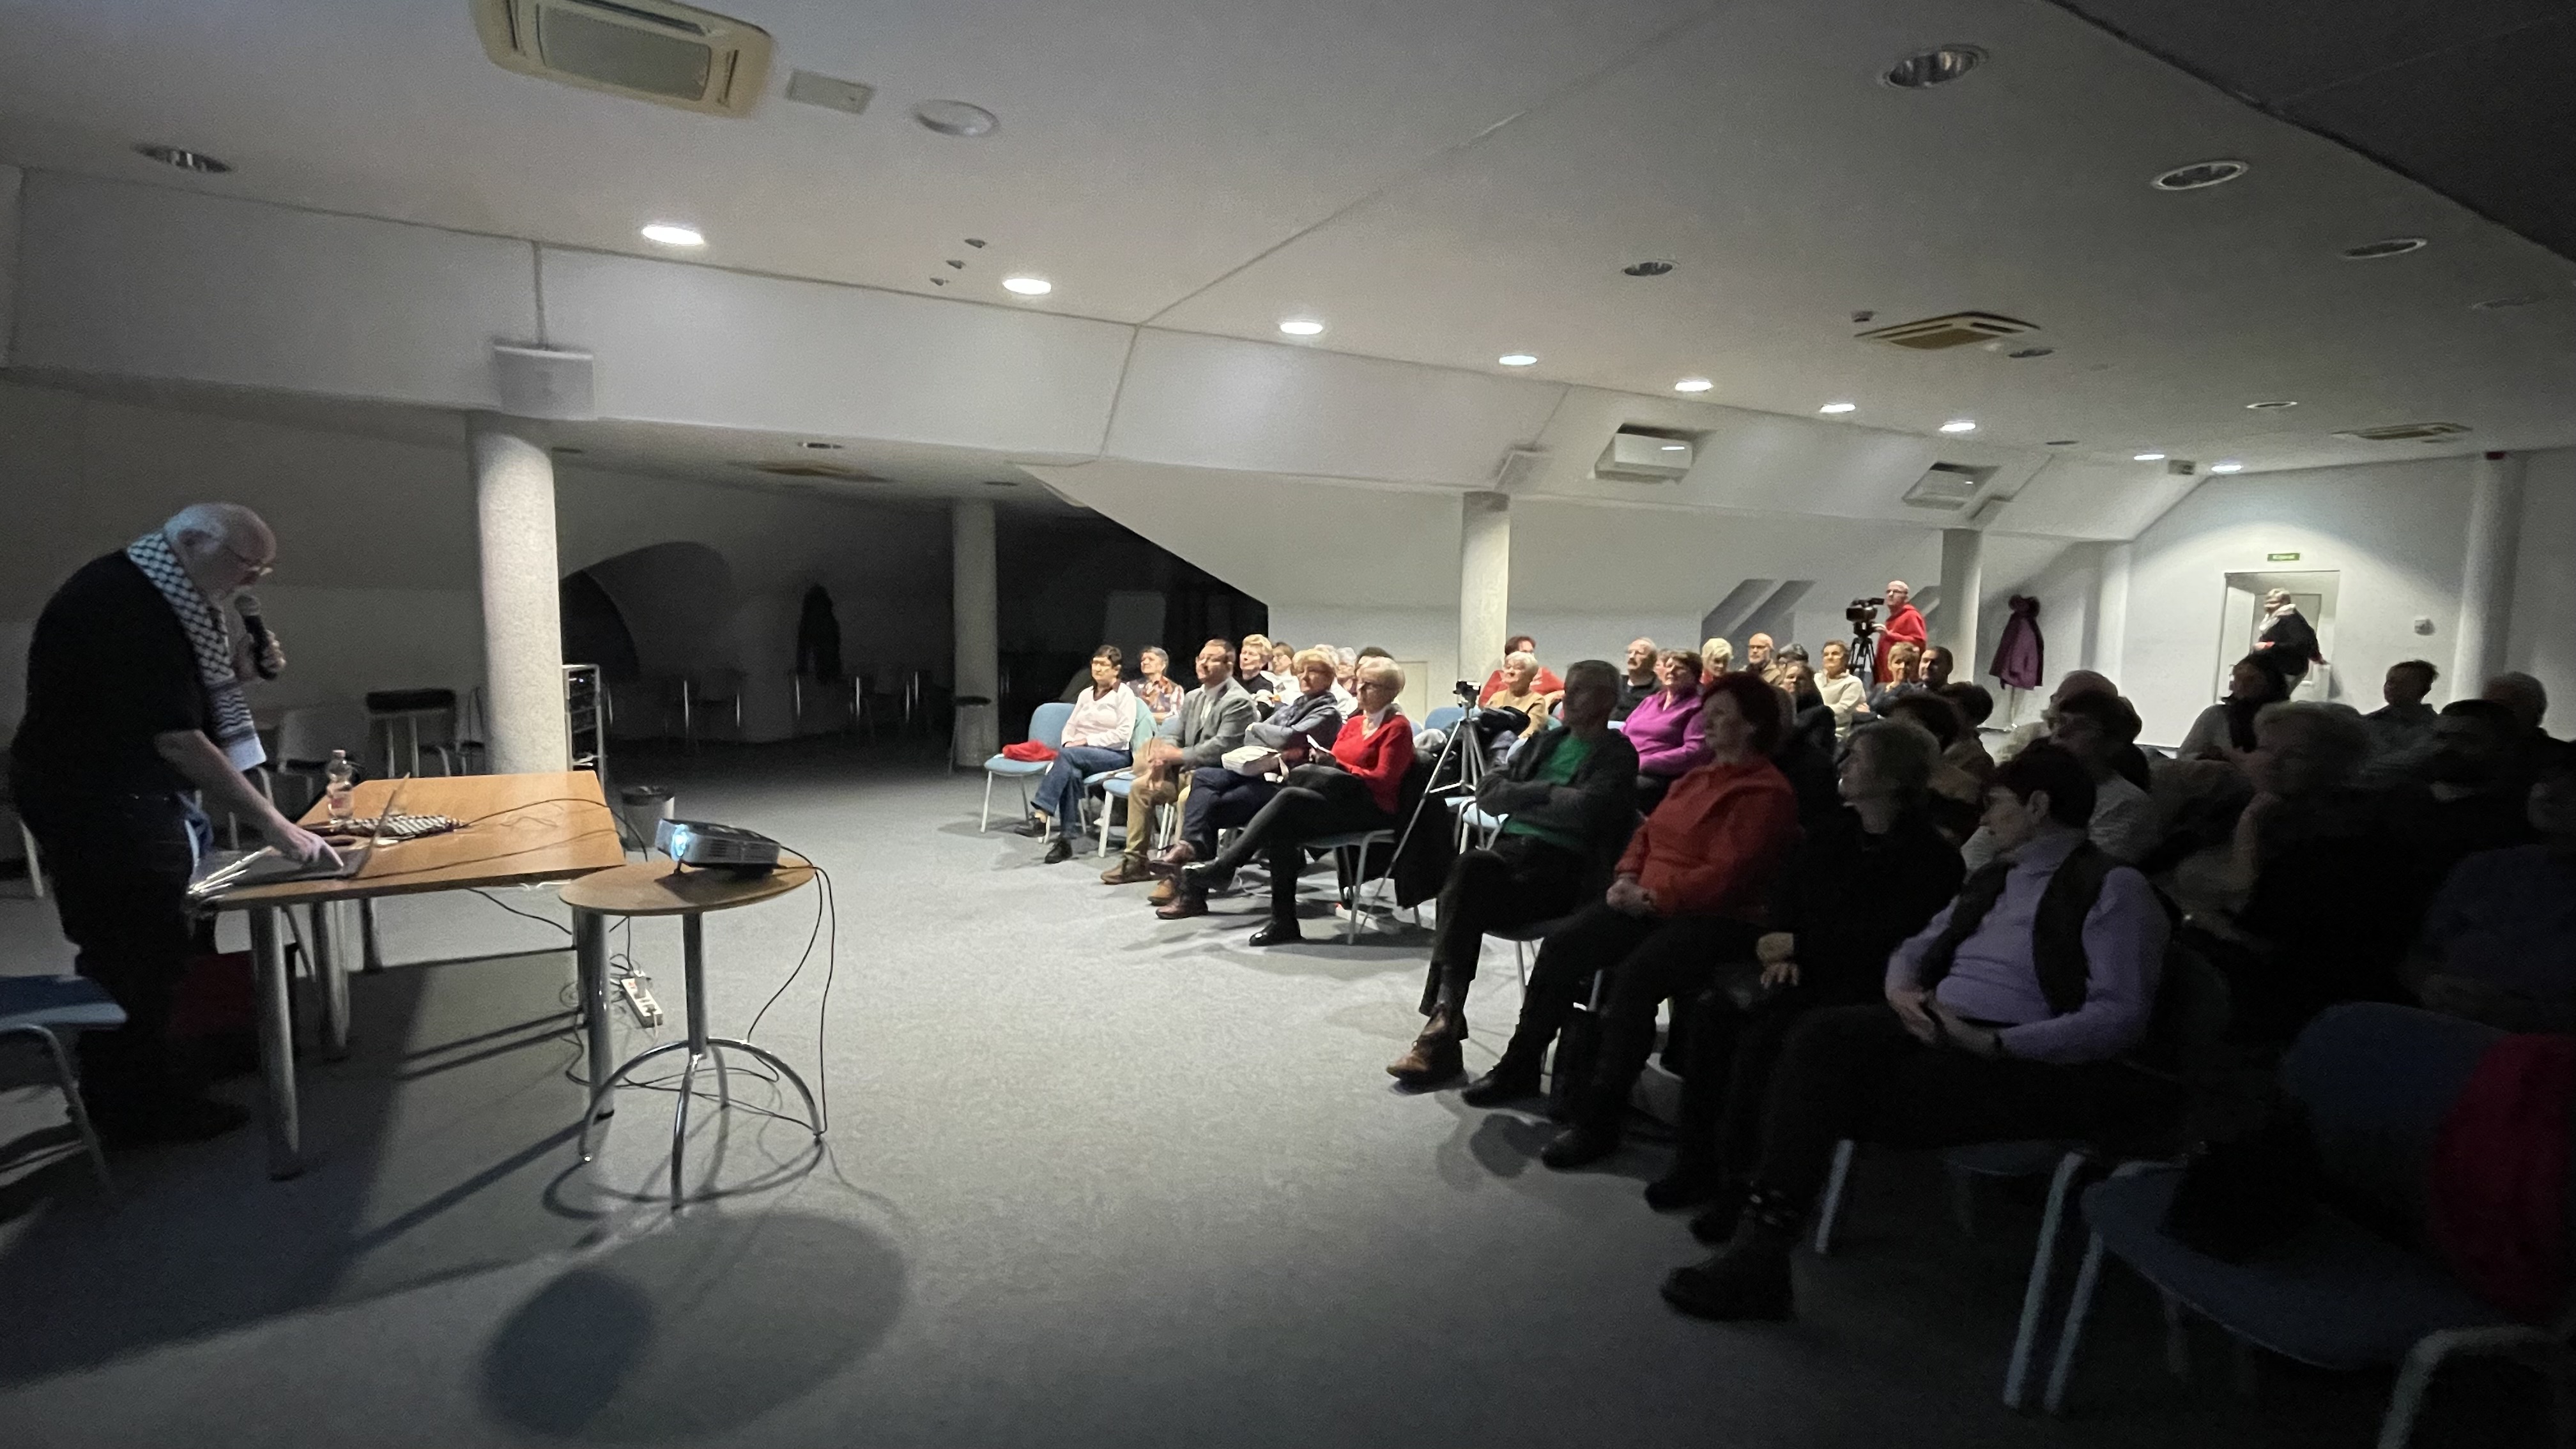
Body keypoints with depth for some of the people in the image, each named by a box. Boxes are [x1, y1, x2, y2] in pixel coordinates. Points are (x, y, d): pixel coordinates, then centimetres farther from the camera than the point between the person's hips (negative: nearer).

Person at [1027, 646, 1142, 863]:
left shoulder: (1124, 695, 0)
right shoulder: (1086, 694, 20)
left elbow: (1124, 734, -10)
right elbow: (1070, 726, 20)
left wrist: (1087, 741, -15)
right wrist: (1068, 742, -3)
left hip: (1115, 755, -5)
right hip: (1080, 754, 5)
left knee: (1067, 755, -33)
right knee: (1071, 773, -33)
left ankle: (1042, 818, -38)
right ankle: (1065, 840, -34)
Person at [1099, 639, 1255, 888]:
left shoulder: (1238, 701, -13)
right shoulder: (1193, 697, 15)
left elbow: (1221, 747, -22)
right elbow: (1173, 734, 12)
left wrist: (1178, 755, -20)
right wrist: (1163, 759, -10)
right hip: (1187, 771, 9)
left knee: (1186, 799, -35)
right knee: (1139, 787, 1)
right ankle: (1135, 860, 8)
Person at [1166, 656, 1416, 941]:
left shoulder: (1397, 727, 0)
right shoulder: (1354, 722, 22)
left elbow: (1382, 780, -8)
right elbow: (1333, 762, 17)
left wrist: (1337, 766, -14)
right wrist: (1322, 761, -6)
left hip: (1372, 808, -7)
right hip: (1337, 801, 7)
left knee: (1290, 797, -29)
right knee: (1283, 827, -25)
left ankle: (1223, 865, -25)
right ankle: (1283, 922, -27)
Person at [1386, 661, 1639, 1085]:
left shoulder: (1618, 754, 4)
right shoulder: (1544, 742, 24)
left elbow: (1583, 811, -15)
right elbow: (1487, 795, 14)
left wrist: (1522, 798, -1)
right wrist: (1547, 792, -2)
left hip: (1562, 865, -5)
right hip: (1512, 848, 5)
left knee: (1465, 890, -30)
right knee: (1470, 866, -30)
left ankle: (1444, 1017, -24)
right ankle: (1444, 1022, -31)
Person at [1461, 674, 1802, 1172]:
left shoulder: (1766, 793, -10)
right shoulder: (1699, 776, 18)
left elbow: (1727, 874, -19)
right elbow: (1650, 831, 19)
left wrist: (1653, 897, -20)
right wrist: (1627, 877, 1)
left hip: (1717, 918, -8)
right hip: (1649, 903, 8)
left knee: (1634, 976, -32)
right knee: (1562, 944, -10)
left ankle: (1599, 1120, -21)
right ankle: (1520, 1068, 3)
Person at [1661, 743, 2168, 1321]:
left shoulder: (2113, 888, -2)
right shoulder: (1994, 878, 22)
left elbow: (2121, 1016, -13)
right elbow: (1916, 947, 24)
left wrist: (1997, 1044, -22)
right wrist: (1900, 990, 0)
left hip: (2026, 1063, -7)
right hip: (1934, 1029, 7)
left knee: (1832, 1088, -25)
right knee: (1822, 1034, -23)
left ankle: (1761, 1255, -17)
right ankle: (1760, 1247, -28)